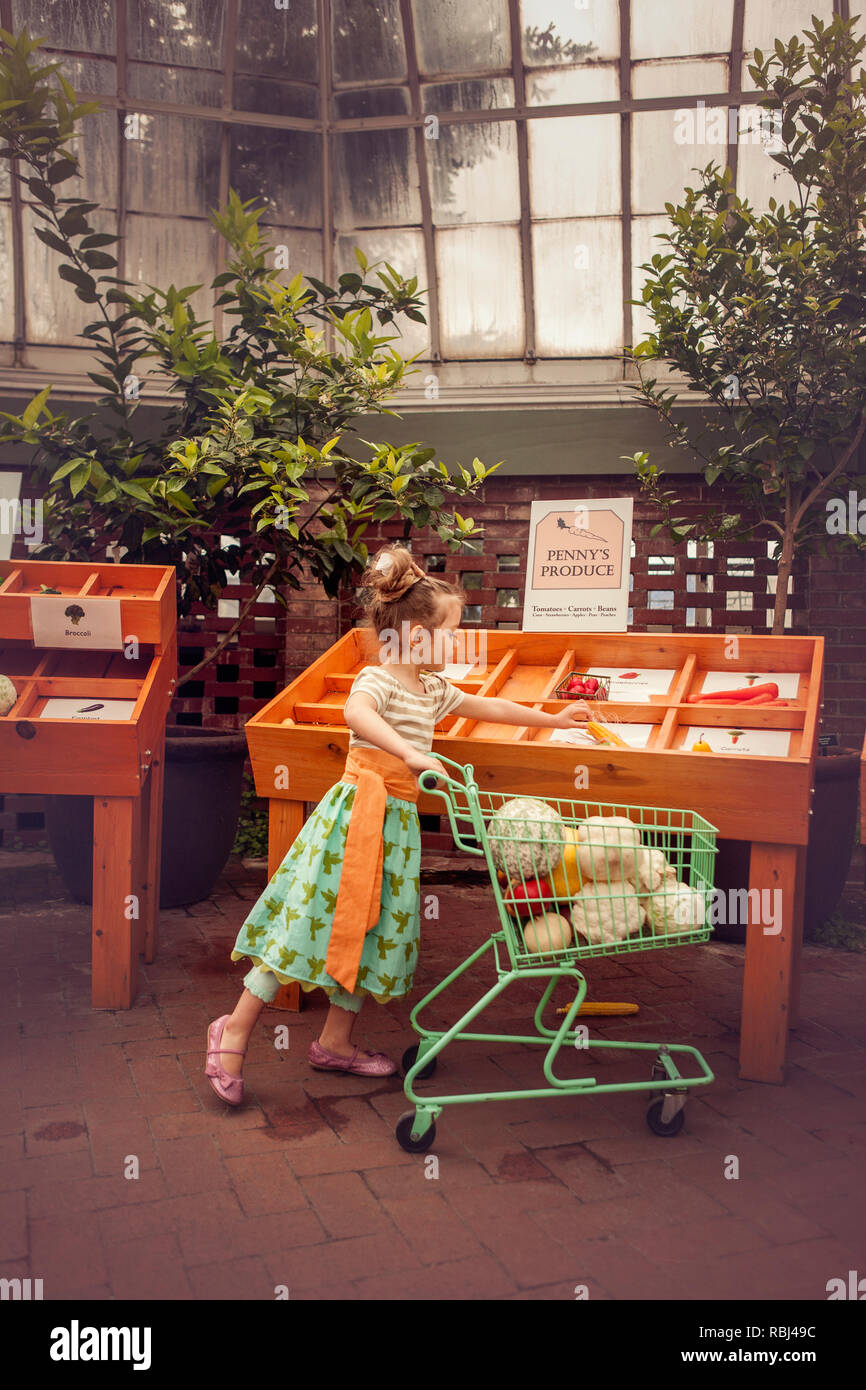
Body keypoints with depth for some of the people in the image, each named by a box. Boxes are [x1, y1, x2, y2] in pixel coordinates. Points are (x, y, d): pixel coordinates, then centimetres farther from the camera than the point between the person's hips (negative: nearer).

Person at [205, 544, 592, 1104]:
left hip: (396, 821, 9)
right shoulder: (377, 680, -12)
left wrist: (552, 719, 33)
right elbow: (357, 713, -35)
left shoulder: (433, 689, 14)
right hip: (358, 811, -9)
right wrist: (410, 752, -46)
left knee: (374, 930, 12)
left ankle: (336, 1042, 25)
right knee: (315, 917, -6)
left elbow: (486, 706, 28)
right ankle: (236, 1029, 7)